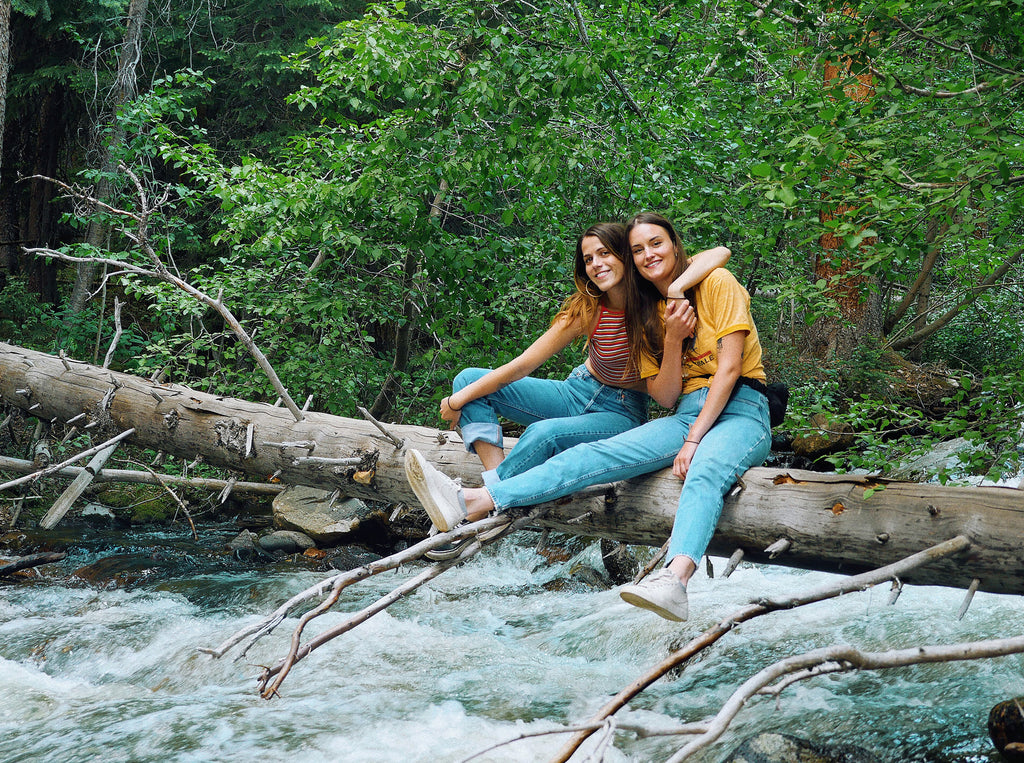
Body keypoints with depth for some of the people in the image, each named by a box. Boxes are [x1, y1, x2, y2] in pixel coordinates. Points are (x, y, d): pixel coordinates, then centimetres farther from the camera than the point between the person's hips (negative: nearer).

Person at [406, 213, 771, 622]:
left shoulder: (716, 282, 1)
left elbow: (729, 367, -9)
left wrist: (693, 440, -16)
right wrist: (672, 334, -10)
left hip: (740, 411, -4)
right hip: (687, 414, 4)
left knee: (703, 474, -39)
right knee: (600, 454, -19)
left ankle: (673, 580, -67)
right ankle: (472, 502, -36)